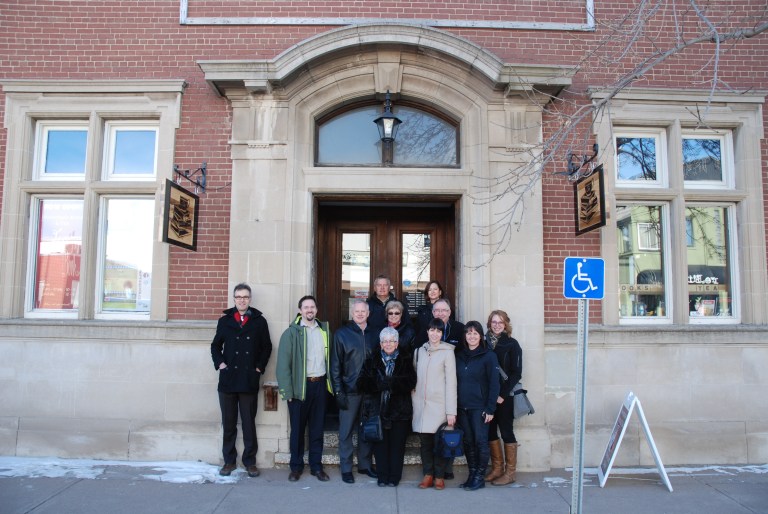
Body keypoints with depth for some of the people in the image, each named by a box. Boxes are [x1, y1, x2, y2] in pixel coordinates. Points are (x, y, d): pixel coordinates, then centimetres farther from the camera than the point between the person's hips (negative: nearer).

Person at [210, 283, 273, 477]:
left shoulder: (259, 321, 4)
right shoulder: (225, 320, 8)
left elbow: (266, 347, 8)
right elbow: (216, 345, 14)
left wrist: (260, 367, -2)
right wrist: (219, 363, -1)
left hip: (250, 381, -1)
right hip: (228, 380, 1)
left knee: (249, 423, 5)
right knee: (228, 423, 8)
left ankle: (250, 461, 15)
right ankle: (229, 460, 20)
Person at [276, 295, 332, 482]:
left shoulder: (324, 330, 7)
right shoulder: (291, 332, -5)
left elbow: (329, 358, 9)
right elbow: (283, 363, -8)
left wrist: (330, 382, 2)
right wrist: (287, 390, -12)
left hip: (320, 384, 3)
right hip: (300, 386, -3)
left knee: (317, 428, 11)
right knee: (297, 428, 8)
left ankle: (316, 466, 23)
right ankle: (296, 466, 22)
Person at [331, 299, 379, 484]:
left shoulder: (374, 335, 7)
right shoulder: (342, 334, -2)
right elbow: (335, 365, -4)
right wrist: (338, 391, -9)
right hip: (349, 391, -3)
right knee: (346, 431, 4)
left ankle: (365, 464, 26)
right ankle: (346, 468, 16)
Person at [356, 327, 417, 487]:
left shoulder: (405, 360, 5)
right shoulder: (372, 360, 9)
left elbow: (411, 382, -10)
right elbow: (362, 383, -2)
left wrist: (389, 383, -19)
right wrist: (380, 384, -18)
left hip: (399, 410, -1)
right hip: (377, 409, 1)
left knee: (397, 445, 3)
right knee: (380, 444, 4)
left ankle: (394, 477, 16)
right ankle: (382, 477, 16)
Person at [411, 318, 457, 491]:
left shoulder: (447, 352, -4)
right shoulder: (419, 351, 9)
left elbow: (451, 382, -7)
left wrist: (451, 411, -10)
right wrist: (414, 402, 8)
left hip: (439, 405, -3)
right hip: (421, 404, 3)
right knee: (424, 442, 6)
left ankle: (439, 476, 15)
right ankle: (428, 475, 19)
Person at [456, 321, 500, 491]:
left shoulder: (489, 356, -5)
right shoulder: (459, 355, 10)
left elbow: (494, 384, -7)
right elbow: (455, 380, 11)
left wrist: (490, 408, -12)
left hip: (479, 407, -4)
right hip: (462, 407, 5)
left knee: (481, 441, 0)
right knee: (468, 442, 9)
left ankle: (480, 477, 12)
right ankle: (472, 474, 21)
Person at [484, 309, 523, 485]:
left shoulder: (512, 344, -4)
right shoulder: (484, 342, 6)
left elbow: (516, 373, -7)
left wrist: (503, 394, -13)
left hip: (504, 396, -4)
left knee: (506, 431, 2)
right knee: (490, 431, 8)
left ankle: (510, 472, 11)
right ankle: (496, 468, 21)